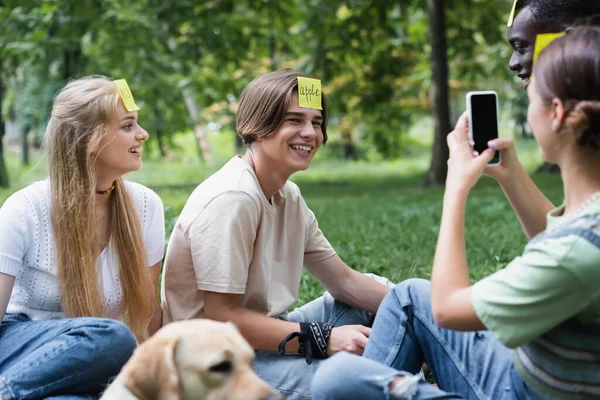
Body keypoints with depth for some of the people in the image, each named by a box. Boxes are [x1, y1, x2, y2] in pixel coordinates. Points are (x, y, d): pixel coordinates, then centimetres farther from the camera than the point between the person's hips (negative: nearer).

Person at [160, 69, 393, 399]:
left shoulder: (288, 196, 6)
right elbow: (222, 316, -24)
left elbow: (344, 281, 9)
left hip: (261, 333, 10)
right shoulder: (232, 199, -21)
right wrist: (323, 339, -27)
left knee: (379, 290, 14)